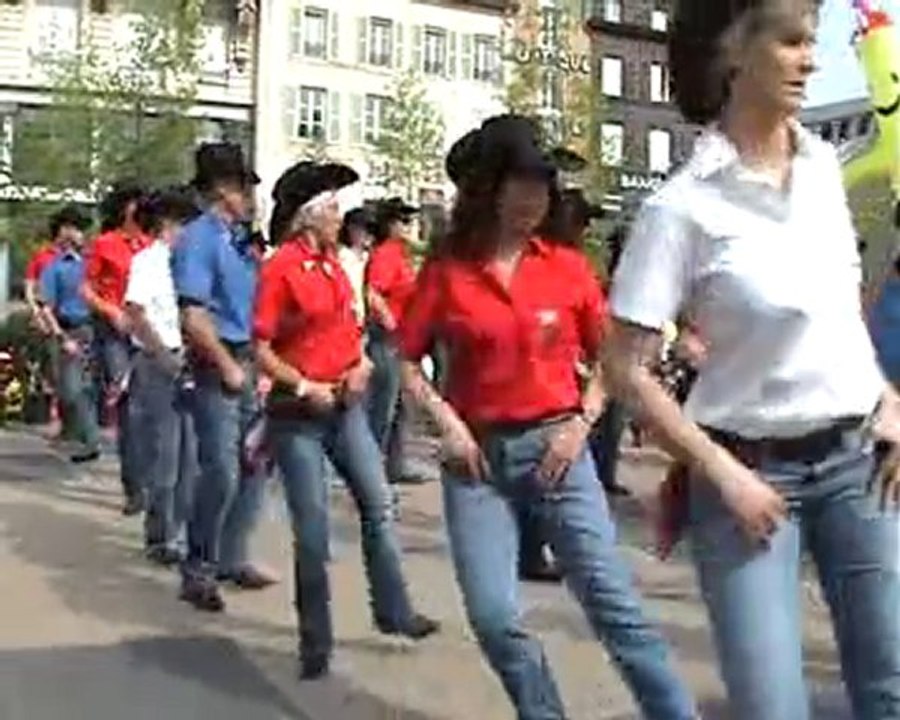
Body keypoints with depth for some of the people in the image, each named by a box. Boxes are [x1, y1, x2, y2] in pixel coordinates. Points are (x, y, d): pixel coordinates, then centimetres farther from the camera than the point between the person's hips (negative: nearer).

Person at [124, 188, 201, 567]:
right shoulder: (148, 261, -8)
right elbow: (135, 313, -19)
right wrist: (163, 355, -16)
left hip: (186, 367, 7)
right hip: (158, 367, -7)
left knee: (190, 458, 11)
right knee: (164, 460, -1)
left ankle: (181, 532, 22)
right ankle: (161, 539, 11)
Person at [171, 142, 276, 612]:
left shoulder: (239, 239, 13)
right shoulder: (199, 238, -11)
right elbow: (193, 317, -18)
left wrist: (258, 362, 12)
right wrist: (227, 366, -15)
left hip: (247, 363, 8)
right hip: (217, 367, -8)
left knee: (254, 466, 12)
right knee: (221, 473, -7)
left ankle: (231, 558, 25)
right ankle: (197, 571, 8)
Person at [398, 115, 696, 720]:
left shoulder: (569, 267, 2)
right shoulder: (446, 271, 1)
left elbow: (606, 358, 10)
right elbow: (408, 361, 7)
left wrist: (582, 425, -3)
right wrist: (446, 423, -6)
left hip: (556, 450, 0)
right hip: (477, 456, 1)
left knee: (614, 604, -4)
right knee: (494, 618, -3)